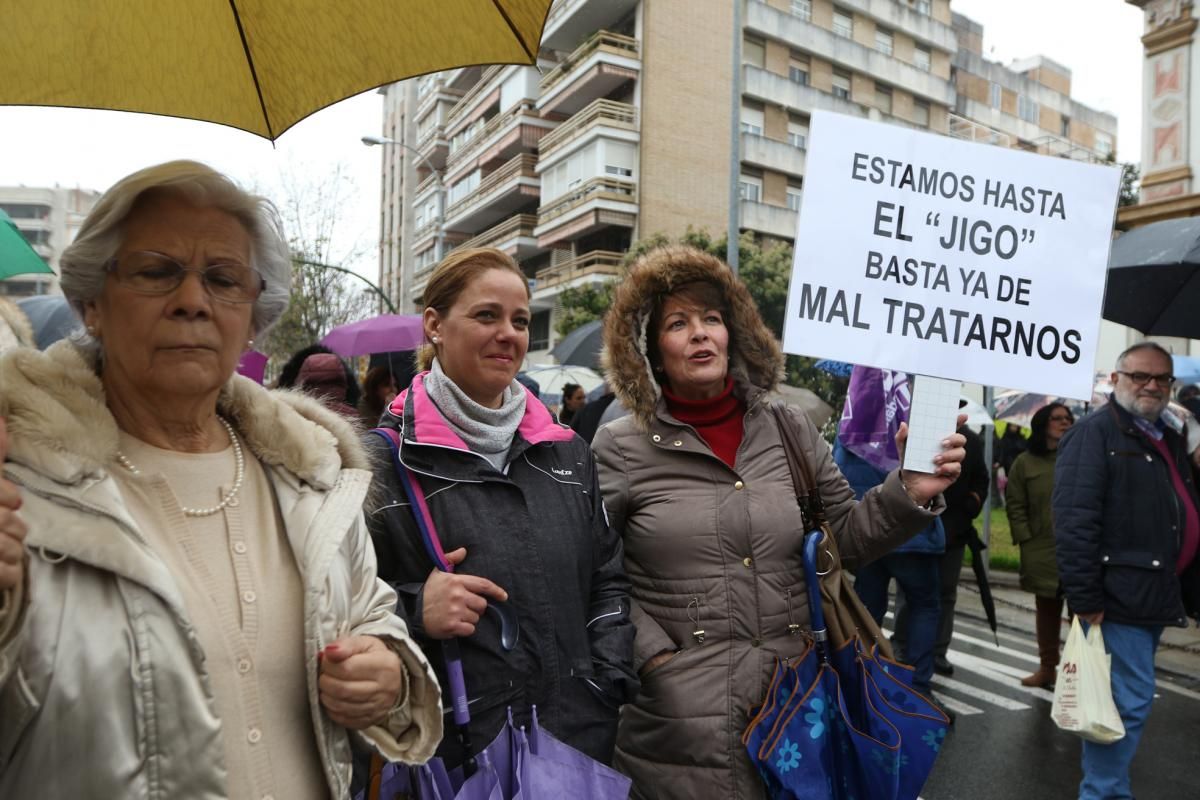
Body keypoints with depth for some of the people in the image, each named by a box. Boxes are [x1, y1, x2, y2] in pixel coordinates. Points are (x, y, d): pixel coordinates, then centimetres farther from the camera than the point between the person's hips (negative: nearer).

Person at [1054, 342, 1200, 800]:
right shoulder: (1095, 432, -10)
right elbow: (1074, 520, -19)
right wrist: (1084, 597, -23)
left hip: (1157, 596, 9)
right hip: (1117, 597, -9)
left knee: (1129, 699, 16)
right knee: (1129, 702, -5)